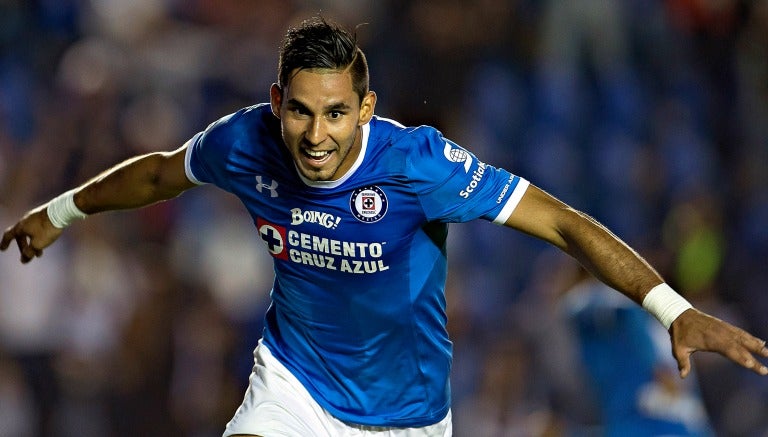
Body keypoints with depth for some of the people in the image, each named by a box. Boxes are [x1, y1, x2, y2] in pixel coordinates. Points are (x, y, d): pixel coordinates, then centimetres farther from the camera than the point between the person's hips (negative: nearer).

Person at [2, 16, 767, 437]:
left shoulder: (416, 162, -31)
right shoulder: (246, 143, -19)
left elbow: (564, 223, -32)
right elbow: (159, 172, 5)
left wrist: (675, 311, -42)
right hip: (294, 374, 2)